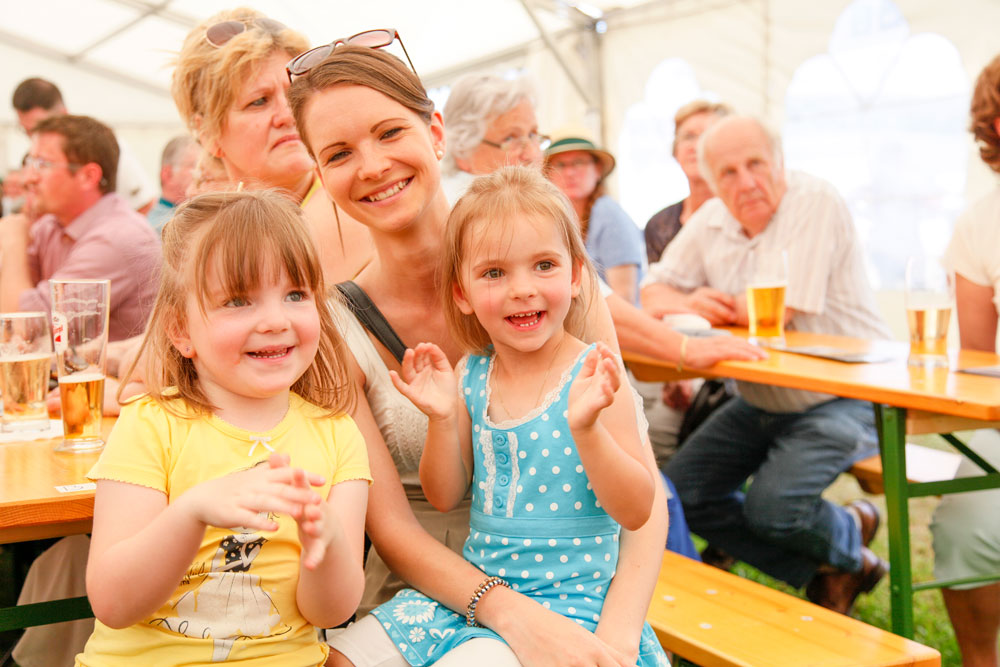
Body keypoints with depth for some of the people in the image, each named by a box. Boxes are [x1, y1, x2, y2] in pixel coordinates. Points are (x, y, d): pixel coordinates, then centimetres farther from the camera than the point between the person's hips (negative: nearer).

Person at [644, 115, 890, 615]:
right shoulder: (711, 221, 3)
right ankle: (821, 574, 10)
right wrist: (689, 304, -20)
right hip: (760, 403, 8)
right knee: (678, 494, 0)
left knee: (771, 507, -26)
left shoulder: (816, 203, -18)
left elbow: (776, 310, -26)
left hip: (840, 399, -8)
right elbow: (653, 294, 4)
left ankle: (849, 544, 12)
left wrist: (709, 304, -9)